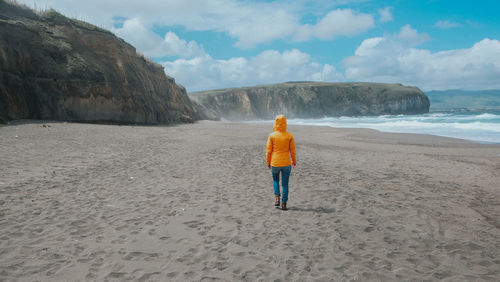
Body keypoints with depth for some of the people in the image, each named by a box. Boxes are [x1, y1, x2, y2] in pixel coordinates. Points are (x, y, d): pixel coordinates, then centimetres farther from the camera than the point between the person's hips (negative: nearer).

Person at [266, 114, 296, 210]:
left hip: (275, 163, 0)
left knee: (275, 180, 24)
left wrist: (268, 162, 8)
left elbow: (268, 151, -6)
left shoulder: (272, 136, -8)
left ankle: (277, 197, 9)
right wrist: (294, 161, 14)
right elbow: (292, 150, -1)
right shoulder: (289, 136, -6)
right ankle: (284, 203, 11)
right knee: (285, 183, 11)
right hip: (286, 163, 0)